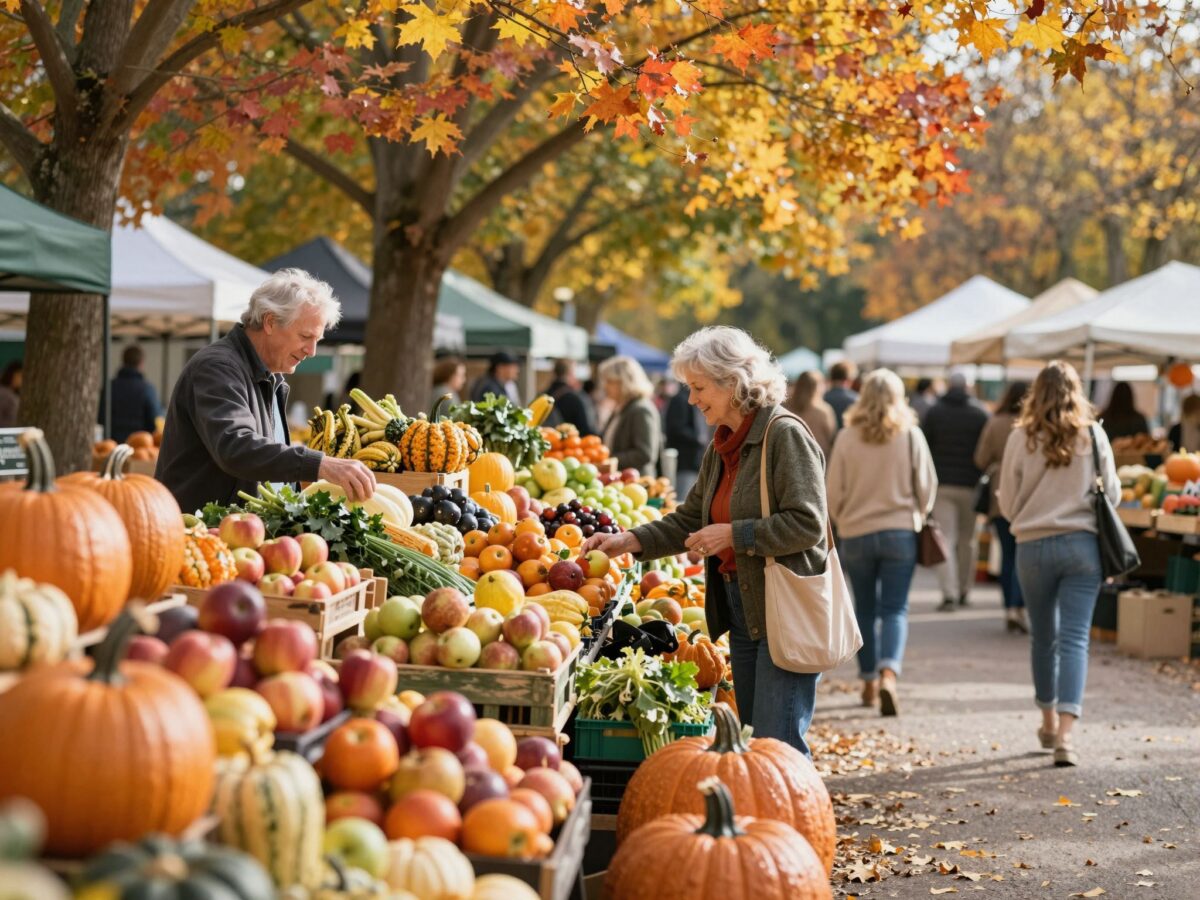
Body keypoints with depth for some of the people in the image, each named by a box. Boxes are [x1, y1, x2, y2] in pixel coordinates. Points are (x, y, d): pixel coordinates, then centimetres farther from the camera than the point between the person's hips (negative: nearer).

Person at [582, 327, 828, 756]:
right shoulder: (721, 447, 14)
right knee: (753, 744, 13)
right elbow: (688, 520, 21)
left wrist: (733, 534, -17)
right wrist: (628, 541, 9)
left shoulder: (785, 434, -13)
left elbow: (807, 523, -19)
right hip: (742, 607, 9)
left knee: (777, 745, -8)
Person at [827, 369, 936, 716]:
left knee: (865, 609, 14)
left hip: (856, 534, 1)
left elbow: (833, 492, -1)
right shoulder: (910, 435, -4)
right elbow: (927, 486, 1)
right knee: (895, 609, 1)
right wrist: (918, 515, 21)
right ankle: (888, 674, -20)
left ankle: (869, 682, 20)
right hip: (900, 532, -1)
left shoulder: (847, 437, -5)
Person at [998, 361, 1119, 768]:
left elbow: (1007, 504, 0)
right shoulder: (1093, 435, -3)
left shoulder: (1021, 438, -4)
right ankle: (1065, 734, -13)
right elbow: (1112, 492, 5)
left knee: (1043, 637, 16)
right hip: (1082, 544, -1)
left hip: (1033, 547, 1)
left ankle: (1049, 722, 30)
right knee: (1074, 638, -2)